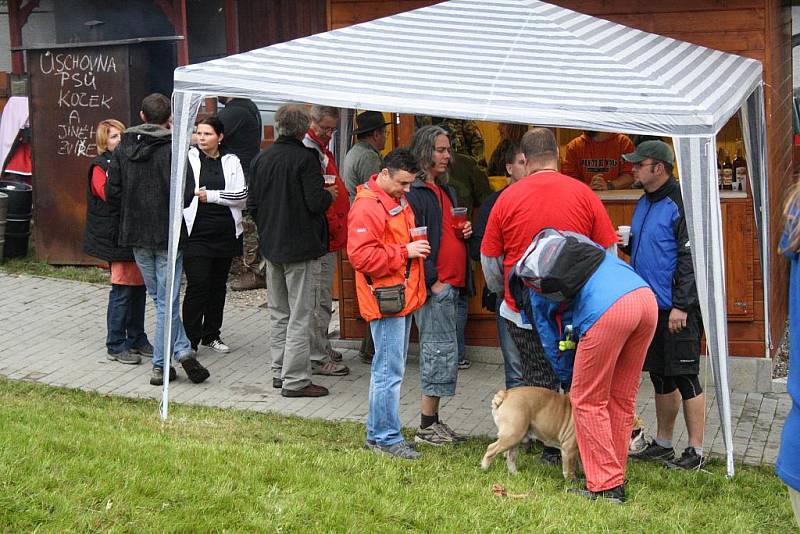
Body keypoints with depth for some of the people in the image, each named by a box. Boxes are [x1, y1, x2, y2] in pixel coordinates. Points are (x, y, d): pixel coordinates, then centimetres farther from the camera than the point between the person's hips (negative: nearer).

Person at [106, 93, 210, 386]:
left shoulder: (123, 148, 3)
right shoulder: (173, 149, -12)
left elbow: (112, 191, 4)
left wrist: (121, 227, 12)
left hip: (136, 234, 4)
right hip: (167, 234, -4)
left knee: (159, 297, 15)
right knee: (167, 301, 1)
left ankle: (182, 350, 7)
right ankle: (160, 366, 1)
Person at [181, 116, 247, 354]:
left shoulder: (231, 162, 6)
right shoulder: (187, 159, 0)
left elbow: (242, 195, -4)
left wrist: (211, 195, -10)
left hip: (224, 234, 4)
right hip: (195, 233, -3)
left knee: (218, 285, 12)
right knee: (197, 285, -10)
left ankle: (211, 334, 26)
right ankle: (190, 339, -3)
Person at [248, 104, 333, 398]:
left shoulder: (261, 158, 4)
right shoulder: (305, 158, -15)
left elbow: (252, 203, 7)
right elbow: (316, 202, -19)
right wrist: (330, 195, 2)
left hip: (271, 245, 6)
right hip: (300, 246, -6)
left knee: (278, 313, 16)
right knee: (300, 314, -2)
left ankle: (279, 371, 22)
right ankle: (295, 380, -2)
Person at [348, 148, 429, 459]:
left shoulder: (398, 200, 16)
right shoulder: (367, 206, -16)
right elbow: (361, 256, -23)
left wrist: (417, 246, 11)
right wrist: (405, 252, -20)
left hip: (403, 296, 10)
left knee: (389, 369, 15)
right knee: (390, 372, -7)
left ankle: (377, 432, 23)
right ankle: (387, 437, 0)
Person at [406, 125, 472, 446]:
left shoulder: (445, 190, 19)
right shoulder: (414, 192, -11)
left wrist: (464, 232, 7)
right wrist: (432, 281, -18)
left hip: (452, 284, 9)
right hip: (433, 285, -9)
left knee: (438, 351, 11)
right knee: (441, 350, -8)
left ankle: (432, 421, 17)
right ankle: (427, 426, -1)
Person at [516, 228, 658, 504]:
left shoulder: (536, 287, 24)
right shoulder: (580, 242, 37)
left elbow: (550, 340, 31)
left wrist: (568, 378, 47)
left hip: (607, 311, -6)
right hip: (646, 296, 6)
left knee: (588, 401, 9)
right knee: (622, 397, 17)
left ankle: (606, 487, 9)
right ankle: (615, 479, 25)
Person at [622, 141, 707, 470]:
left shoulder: (679, 204, -14)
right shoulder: (644, 203, 15)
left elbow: (690, 258, -18)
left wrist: (681, 306, -21)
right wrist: (628, 242, 4)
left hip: (677, 310, -9)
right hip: (650, 306, 9)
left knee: (684, 377, -3)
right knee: (660, 377, 15)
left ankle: (696, 452, 4)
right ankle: (662, 445, 25)